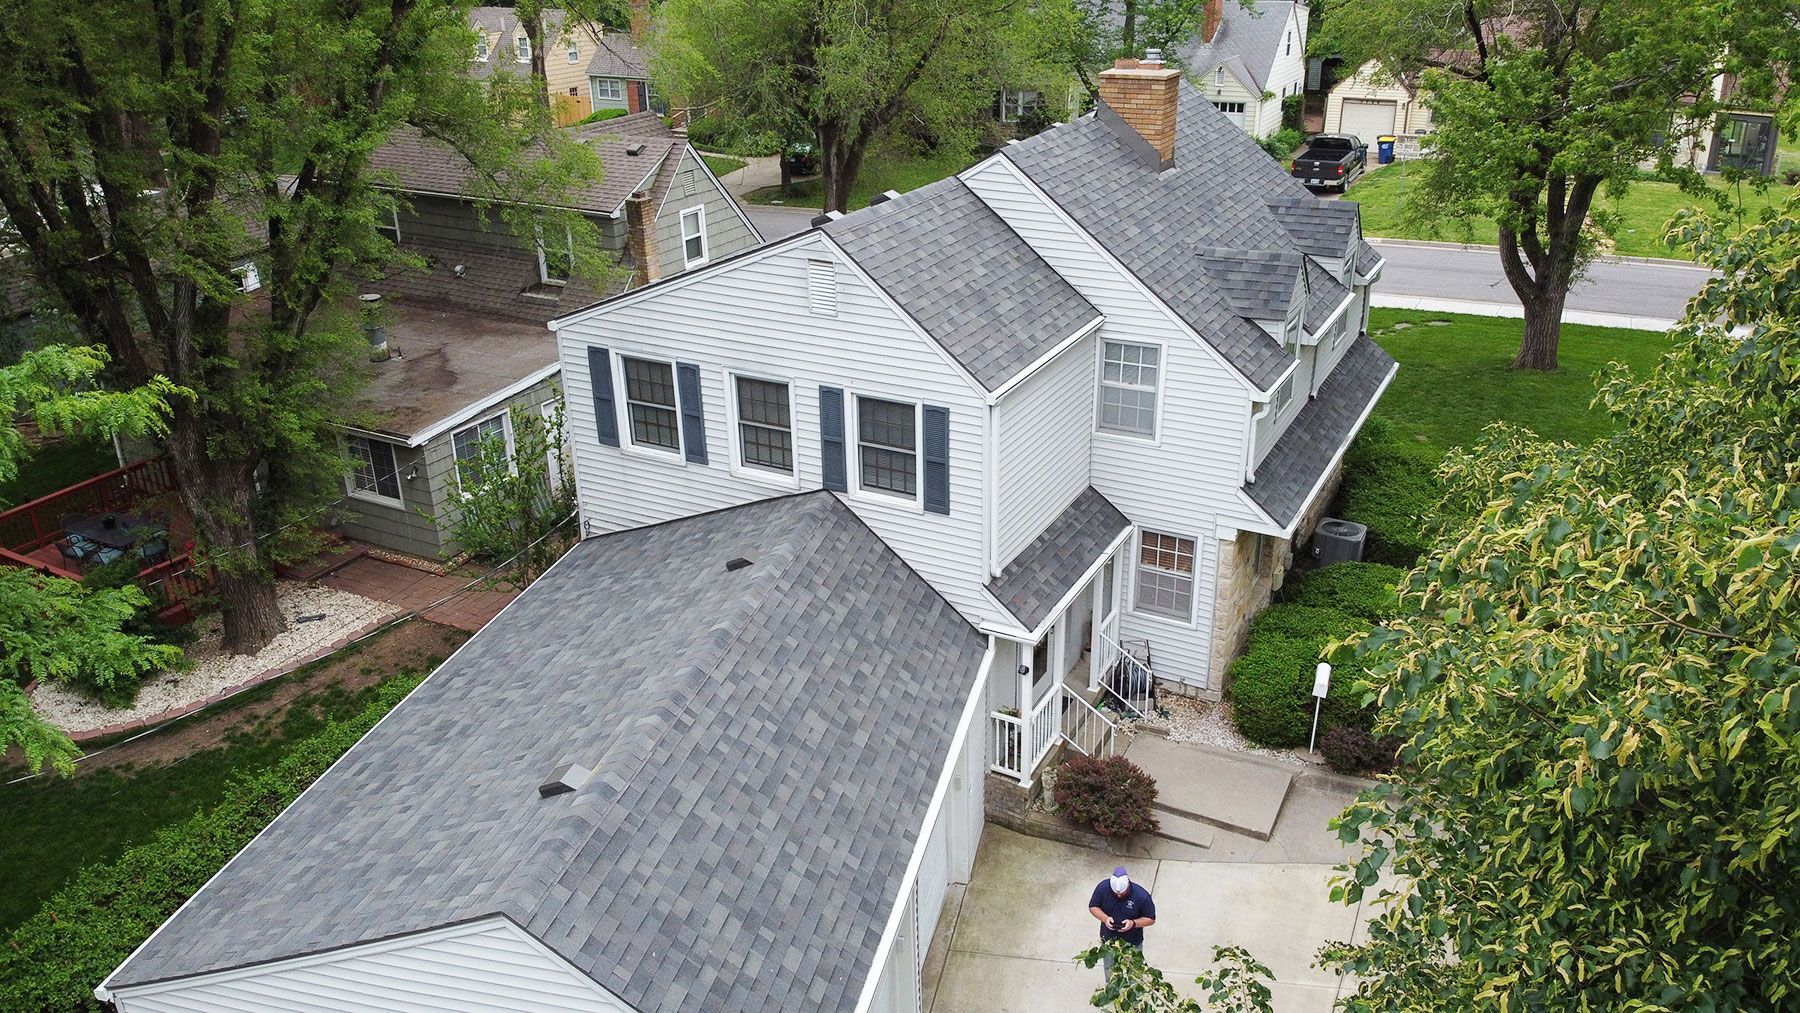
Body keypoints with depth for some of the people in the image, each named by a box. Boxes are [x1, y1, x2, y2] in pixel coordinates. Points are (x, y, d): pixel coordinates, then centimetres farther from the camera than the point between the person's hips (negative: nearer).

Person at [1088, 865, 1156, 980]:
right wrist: (1105, 918, -27)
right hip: (1108, 940, 2)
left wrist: (1133, 923, -32)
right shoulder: (1103, 887, -23)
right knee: (1111, 974, 25)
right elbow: (1093, 907, -8)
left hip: (1133, 944, -2)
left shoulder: (1142, 896, -28)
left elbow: (1151, 919, -15)